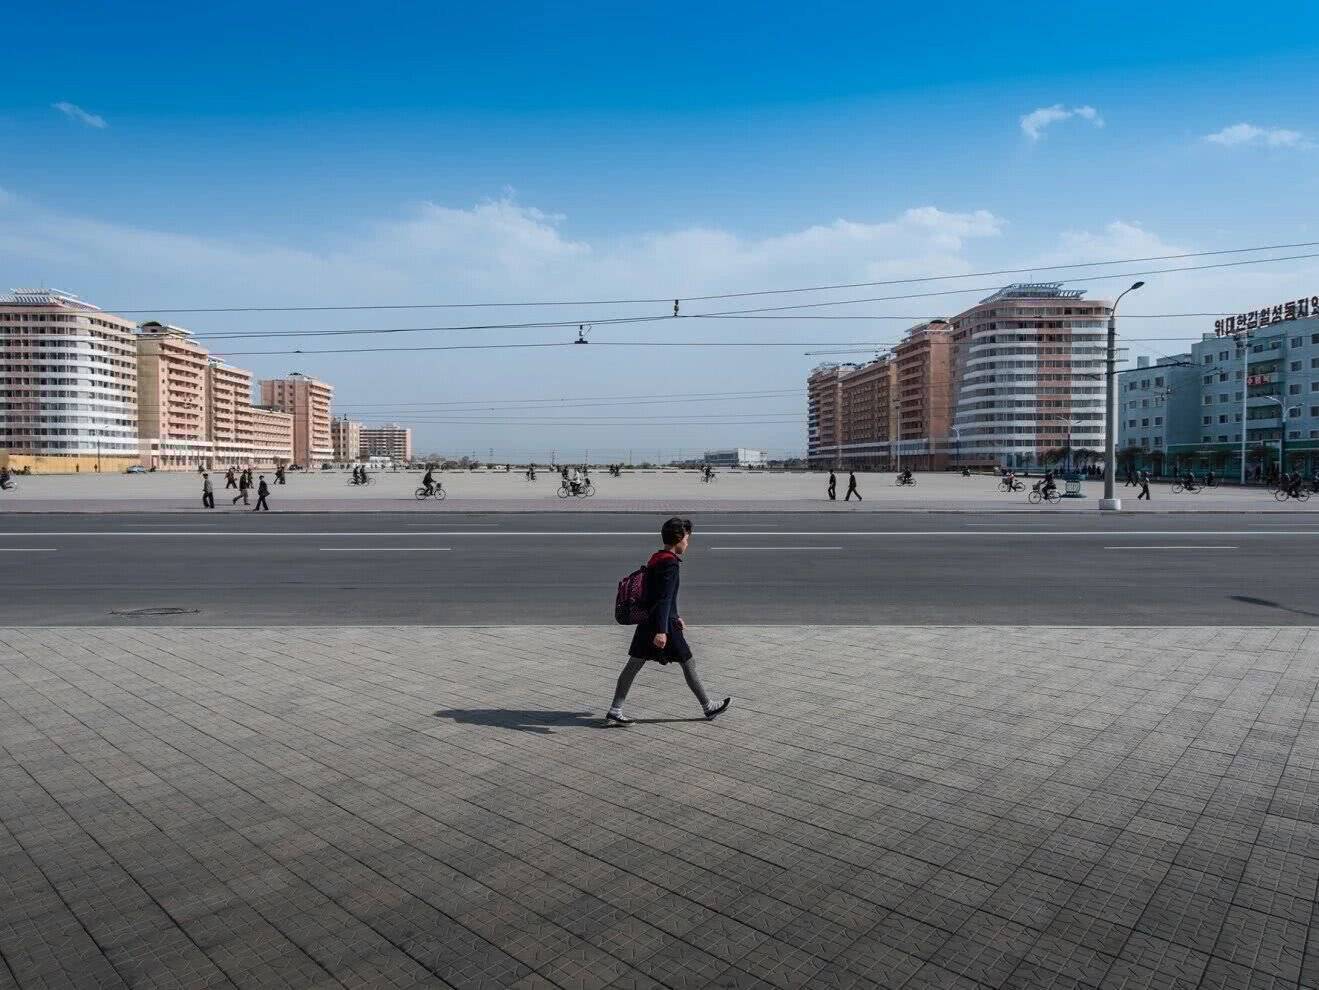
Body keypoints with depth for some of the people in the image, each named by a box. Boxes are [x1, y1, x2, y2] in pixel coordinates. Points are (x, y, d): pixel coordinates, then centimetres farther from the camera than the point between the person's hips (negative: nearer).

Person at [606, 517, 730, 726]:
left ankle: (614, 712, 9)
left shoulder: (655, 558, 13)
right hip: (663, 624, -9)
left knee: (633, 666, 8)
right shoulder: (670, 563, -17)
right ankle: (708, 708, 19)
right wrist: (662, 630, -30)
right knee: (688, 664, 6)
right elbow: (664, 598, -25)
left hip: (646, 622, 9)